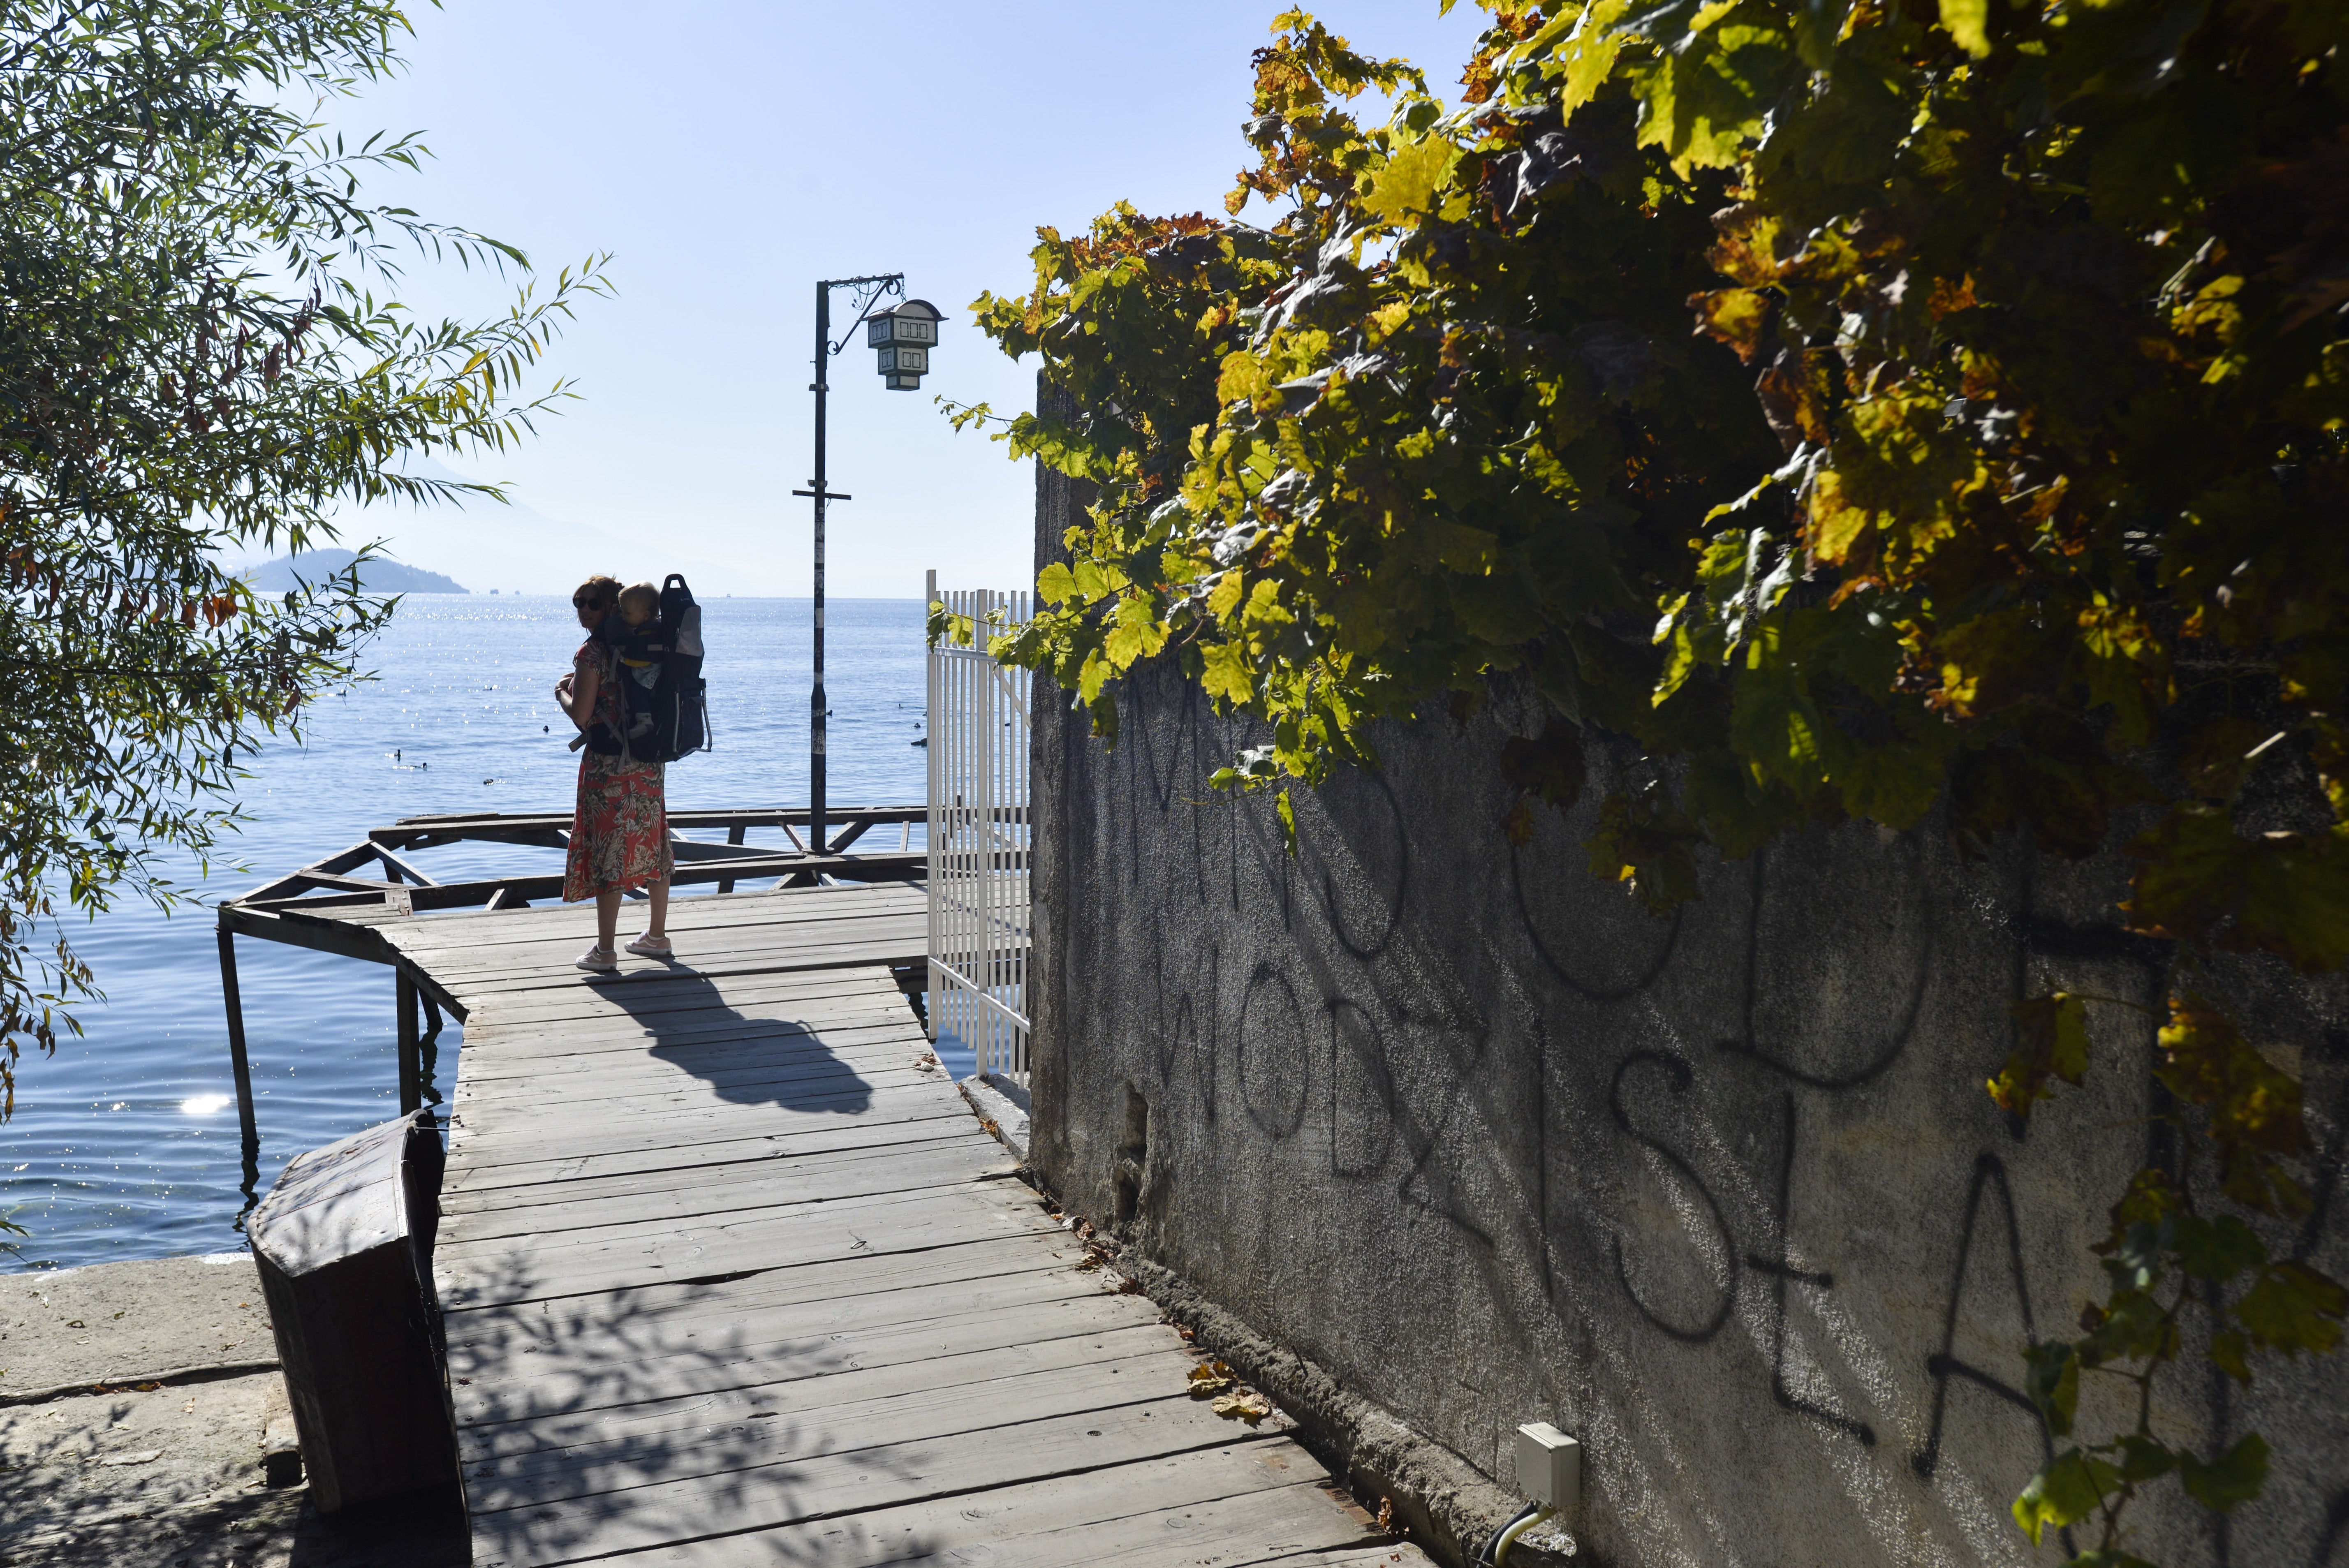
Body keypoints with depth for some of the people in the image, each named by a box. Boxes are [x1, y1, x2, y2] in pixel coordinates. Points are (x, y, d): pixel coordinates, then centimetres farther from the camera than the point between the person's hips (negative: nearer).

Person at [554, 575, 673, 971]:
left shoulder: (591, 653, -12)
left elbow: (581, 715, -15)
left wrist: (562, 692, 5)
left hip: (608, 765, -7)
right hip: (649, 760, 7)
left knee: (607, 854, -1)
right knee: (652, 846, 14)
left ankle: (605, 951, 2)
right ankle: (657, 936, 25)